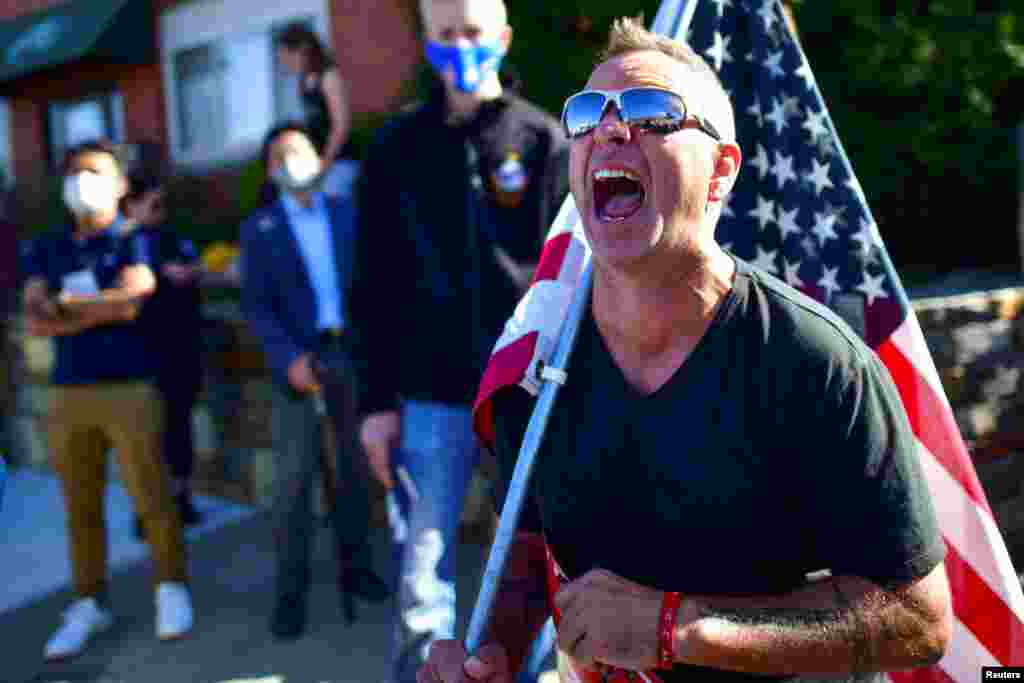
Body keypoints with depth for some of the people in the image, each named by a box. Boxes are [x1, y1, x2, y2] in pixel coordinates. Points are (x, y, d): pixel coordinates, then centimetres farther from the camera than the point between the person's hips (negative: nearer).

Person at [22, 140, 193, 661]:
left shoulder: (134, 240, 1)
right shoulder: (46, 250, 13)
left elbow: (131, 299, -16)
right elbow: (34, 323, 1)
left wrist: (65, 305, -3)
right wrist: (100, 311, -12)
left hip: (130, 388, -4)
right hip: (67, 391, 4)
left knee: (150, 498, 0)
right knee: (80, 507, 9)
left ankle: (172, 589, 16)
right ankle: (89, 604, 20)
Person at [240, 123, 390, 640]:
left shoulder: (348, 213, 12)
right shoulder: (259, 228, 7)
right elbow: (256, 306, -1)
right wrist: (290, 358, -15)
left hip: (352, 354, 2)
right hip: (300, 361, -2)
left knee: (353, 468, 7)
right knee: (294, 478, -4)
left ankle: (354, 568, 20)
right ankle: (291, 592, 3)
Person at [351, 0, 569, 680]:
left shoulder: (545, 141, 3)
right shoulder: (396, 148, 6)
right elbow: (376, 285, 6)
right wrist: (377, 399, 2)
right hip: (432, 396, 1)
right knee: (422, 582, 3)